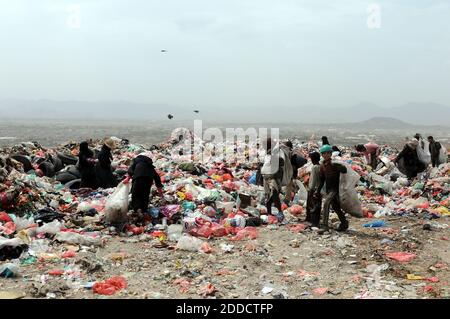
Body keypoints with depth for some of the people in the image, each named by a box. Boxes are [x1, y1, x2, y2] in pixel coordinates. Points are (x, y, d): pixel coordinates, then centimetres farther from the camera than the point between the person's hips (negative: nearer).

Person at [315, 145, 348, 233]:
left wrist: (335, 165, -35)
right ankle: (344, 223, 34)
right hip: (328, 189, 7)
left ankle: (325, 225, -22)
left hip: (335, 188, -7)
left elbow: (344, 170, -27)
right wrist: (318, 190, 14)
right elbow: (322, 180, 18)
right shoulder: (322, 166, 9)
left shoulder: (335, 163, -10)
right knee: (335, 207, 15)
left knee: (326, 203, -22)